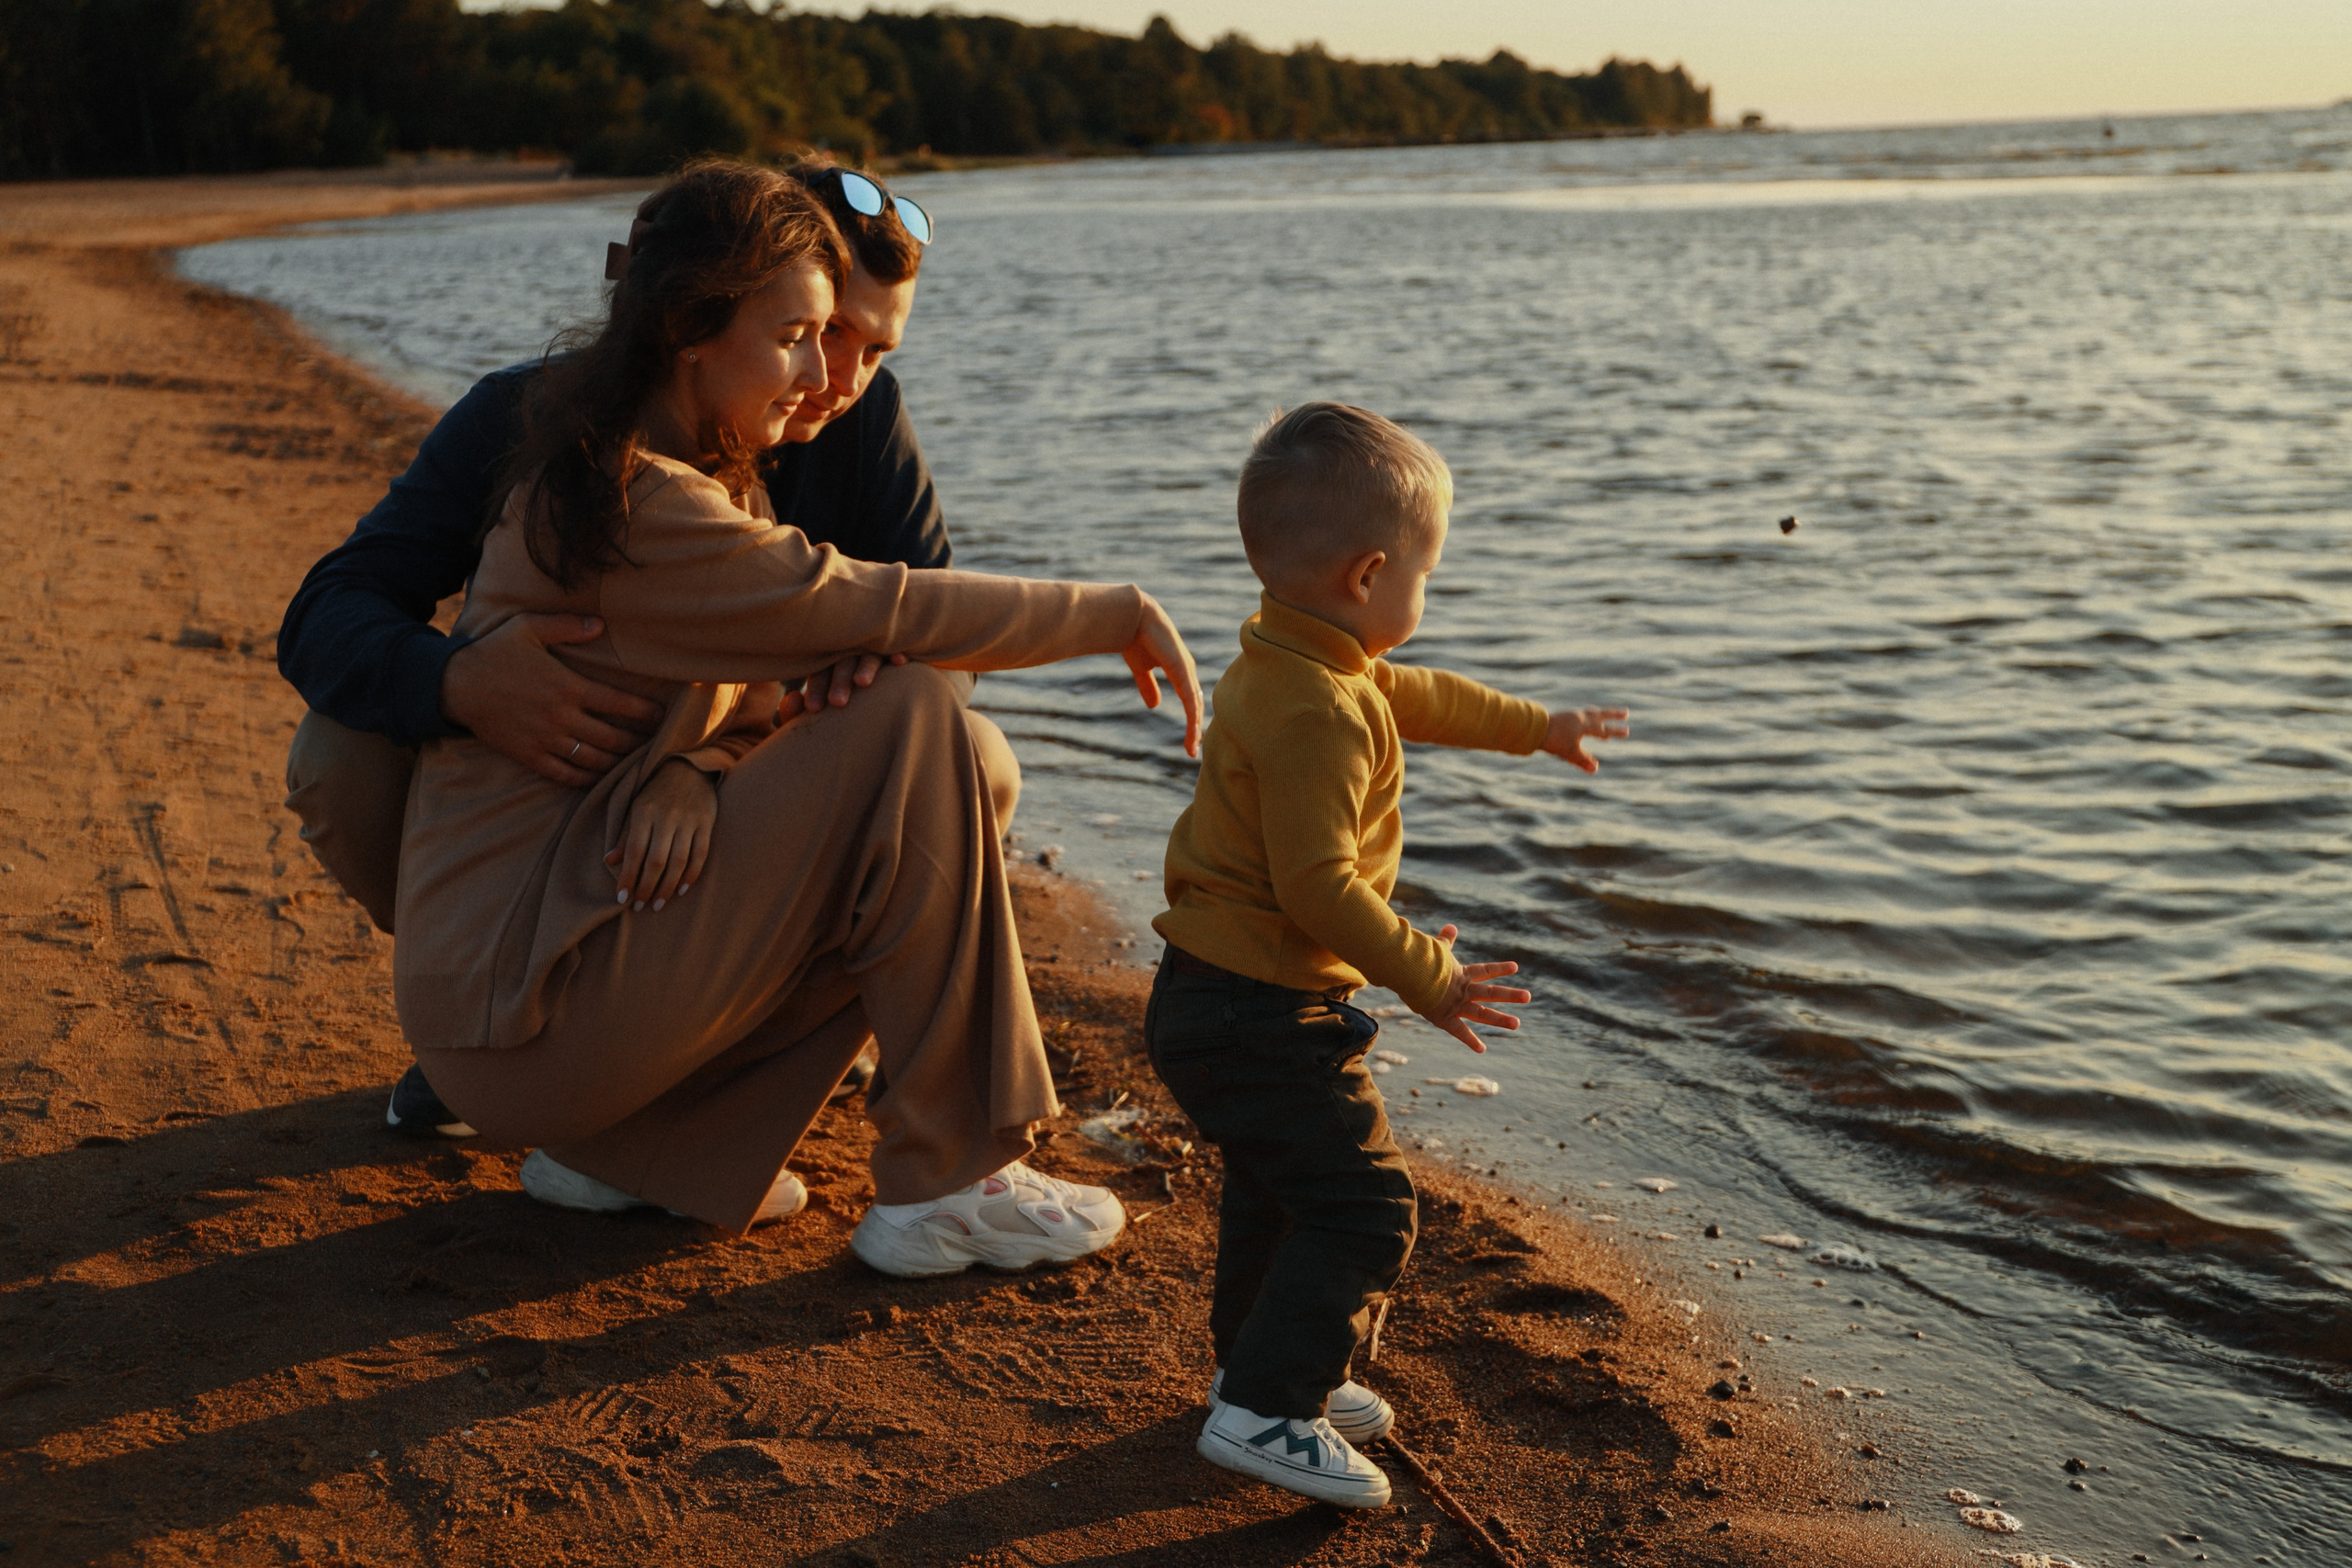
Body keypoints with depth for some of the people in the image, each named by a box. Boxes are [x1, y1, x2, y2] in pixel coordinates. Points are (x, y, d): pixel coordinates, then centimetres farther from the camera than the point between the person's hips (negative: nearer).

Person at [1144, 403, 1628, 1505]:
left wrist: (1538, 728, 38)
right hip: (1261, 1014, -11)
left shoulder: (1289, 661, 8)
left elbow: (1418, 697, 26)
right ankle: (1265, 1410, -3)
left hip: (1217, 1000, 11)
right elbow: (1318, 885, -29)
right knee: (1360, 1206, -7)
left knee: (1277, 1189, 25)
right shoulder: (1317, 711, -26)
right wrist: (1426, 978, -19)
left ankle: (1257, 1365, 40)